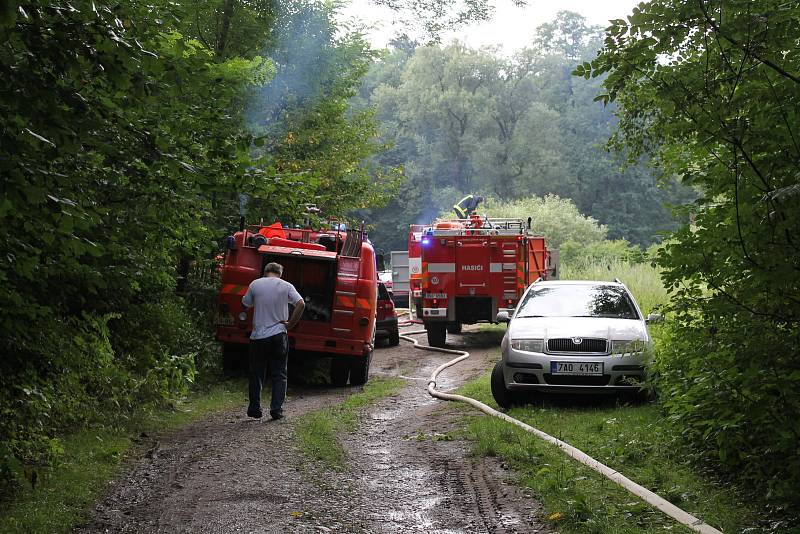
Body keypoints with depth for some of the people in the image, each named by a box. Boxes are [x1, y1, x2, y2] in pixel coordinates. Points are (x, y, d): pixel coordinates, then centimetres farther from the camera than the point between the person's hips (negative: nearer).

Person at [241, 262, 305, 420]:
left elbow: (246, 304, 10)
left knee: (256, 373, 12)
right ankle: (276, 409, 0)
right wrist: (290, 324, -5)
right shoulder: (286, 286, -1)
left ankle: (254, 408, 12)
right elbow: (301, 304, -11)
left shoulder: (255, 284, 0)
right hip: (279, 334, 0)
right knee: (279, 374, 7)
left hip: (258, 335, 0)